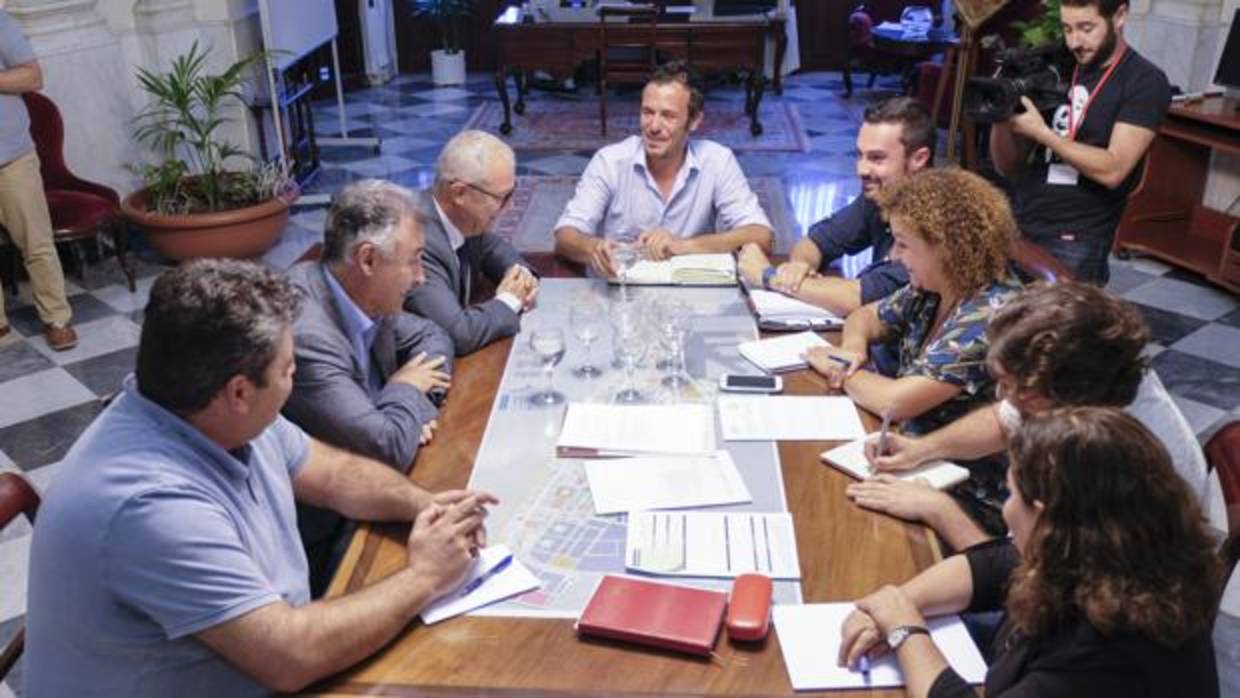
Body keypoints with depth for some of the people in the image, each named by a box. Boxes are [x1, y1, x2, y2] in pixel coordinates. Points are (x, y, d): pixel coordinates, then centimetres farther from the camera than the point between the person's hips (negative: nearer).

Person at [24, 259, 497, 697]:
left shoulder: (224, 416, -8)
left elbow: (334, 472, 7)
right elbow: (294, 658, -32)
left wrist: (422, 505, -9)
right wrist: (422, 578, -21)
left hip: (265, 645, 7)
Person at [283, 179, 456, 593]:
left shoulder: (362, 294, -4)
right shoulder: (305, 334, -29)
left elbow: (432, 337, 13)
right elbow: (390, 450, -30)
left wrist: (419, 405, -6)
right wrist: (406, 388, -10)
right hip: (322, 540, -8)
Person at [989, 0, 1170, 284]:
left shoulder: (1145, 82, -4)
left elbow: (1112, 170, -16)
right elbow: (1009, 167, 8)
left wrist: (1041, 132, -19)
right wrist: (1001, 118, -11)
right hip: (1016, 227, 4)